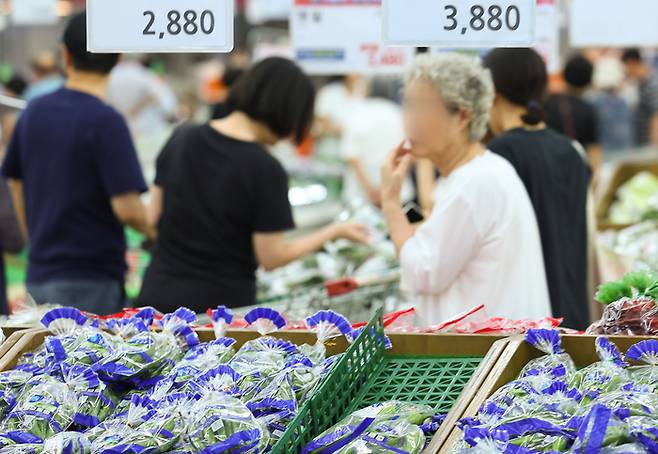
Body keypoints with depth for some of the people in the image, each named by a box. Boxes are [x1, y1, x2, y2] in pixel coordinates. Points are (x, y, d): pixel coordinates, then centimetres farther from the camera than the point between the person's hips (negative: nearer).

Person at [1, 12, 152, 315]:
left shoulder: (33, 112, 6)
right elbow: (126, 207, -19)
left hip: (39, 276, 7)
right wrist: (153, 231, 2)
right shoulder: (106, 122, -15)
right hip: (91, 279, -7)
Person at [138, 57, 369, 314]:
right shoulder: (266, 170, -16)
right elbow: (272, 257, -10)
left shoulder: (182, 138, 0)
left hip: (158, 294, 5)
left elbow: (154, 216, 7)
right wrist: (334, 233, 0)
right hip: (224, 302, -5)